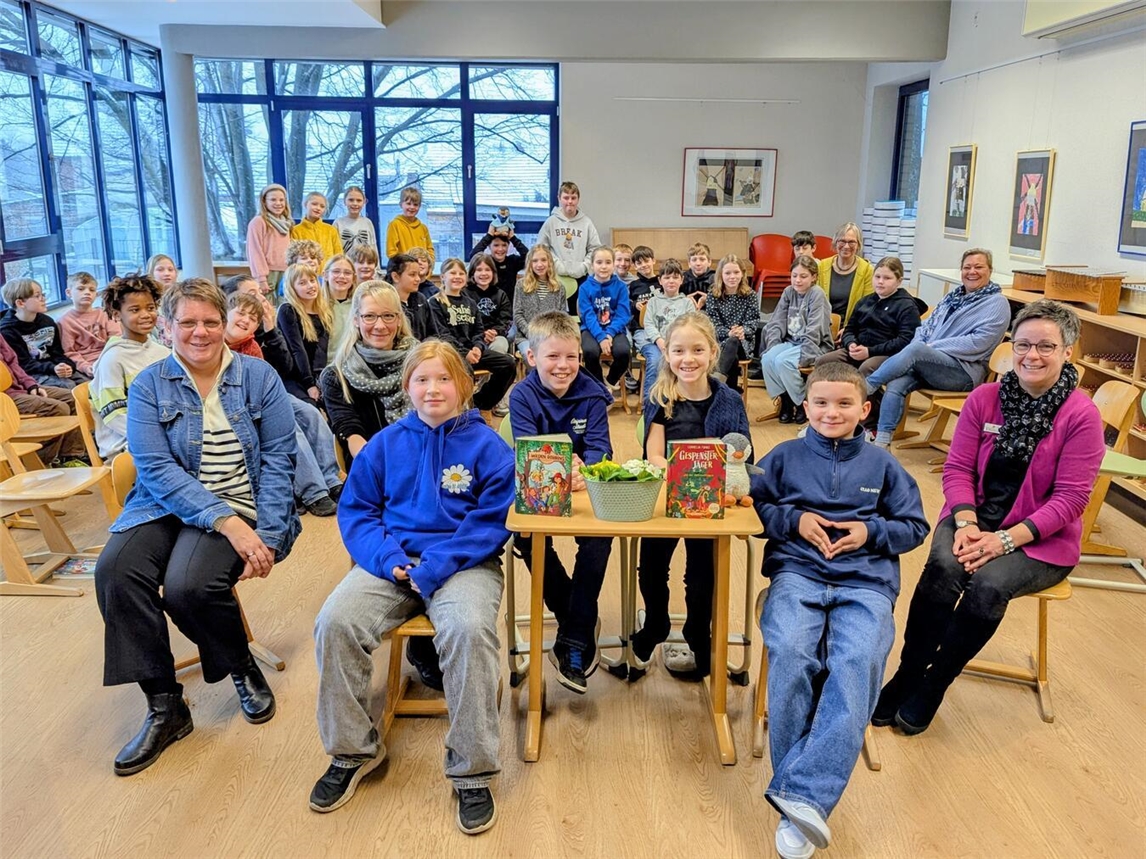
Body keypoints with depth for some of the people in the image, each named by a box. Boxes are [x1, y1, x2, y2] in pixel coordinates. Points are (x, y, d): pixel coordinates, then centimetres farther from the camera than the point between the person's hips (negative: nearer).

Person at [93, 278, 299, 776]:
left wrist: (266, 534, -14)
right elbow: (156, 468, -8)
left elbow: (278, 458, -2)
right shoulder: (148, 387, 3)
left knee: (188, 585, -29)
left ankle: (244, 667, 4)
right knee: (115, 569, -26)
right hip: (167, 505, 2)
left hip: (240, 507, -2)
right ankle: (164, 706, -9)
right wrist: (225, 523, -21)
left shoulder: (259, 378, 2)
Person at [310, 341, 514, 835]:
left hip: (462, 562, -3)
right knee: (334, 622, -22)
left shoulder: (485, 445, 0)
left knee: (469, 629, -34)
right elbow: (355, 509, 10)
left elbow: (493, 520, -7)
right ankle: (352, 751, 0)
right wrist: (388, 558, -10)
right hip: (392, 561, 4)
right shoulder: (386, 444, 10)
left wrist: (434, 568, -17)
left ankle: (472, 771, -16)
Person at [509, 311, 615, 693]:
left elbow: (600, 446, -12)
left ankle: (574, 640, -12)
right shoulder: (522, 397, -6)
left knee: (599, 537, -28)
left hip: (585, 487, 0)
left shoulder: (592, 393, -3)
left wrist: (582, 469, -35)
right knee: (528, 539, -28)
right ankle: (578, 619, -5)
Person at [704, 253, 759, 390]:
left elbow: (753, 321, 1)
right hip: (720, 340, 1)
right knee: (732, 358, -34)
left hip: (743, 342, -1)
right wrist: (728, 333, -21)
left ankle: (717, 379, -52)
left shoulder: (750, 296, 6)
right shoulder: (713, 296, 6)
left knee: (732, 343, -37)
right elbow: (713, 323, -2)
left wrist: (743, 331, -22)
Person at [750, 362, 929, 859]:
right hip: (797, 572, 0)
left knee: (857, 664, -31)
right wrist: (794, 519, -2)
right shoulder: (785, 456, 15)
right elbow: (753, 505, 14)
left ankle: (804, 794, -33)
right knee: (791, 654, -31)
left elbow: (914, 526, 18)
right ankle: (800, 804, -21)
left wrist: (871, 532, -1)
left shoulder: (882, 465, 16)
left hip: (866, 581, 1)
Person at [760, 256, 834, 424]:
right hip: (791, 342, 5)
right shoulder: (788, 292, 8)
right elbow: (777, 322, 4)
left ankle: (803, 403, -9)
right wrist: (773, 347, -11)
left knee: (782, 361, -30)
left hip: (814, 346, -5)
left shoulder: (817, 294, -9)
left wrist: (802, 357, -24)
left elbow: (813, 332, -17)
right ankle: (785, 400, -5)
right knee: (767, 359, -23)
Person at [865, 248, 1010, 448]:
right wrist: (920, 343, -3)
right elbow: (928, 324, 21)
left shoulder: (997, 304, 1)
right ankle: (882, 442, -29)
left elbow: (979, 343, -12)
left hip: (965, 371, -6)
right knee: (896, 384, -26)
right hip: (926, 363, 6)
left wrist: (933, 346, -14)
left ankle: (866, 387, -21)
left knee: (915, 350, -34)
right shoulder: (953, 296, 22)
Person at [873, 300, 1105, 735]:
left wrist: (1006, 539, -20)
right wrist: (966, 523, -16)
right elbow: (957, 467, 1)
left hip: (1039, 538, -2)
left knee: (988, 585, -31)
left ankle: (931, 688, -11)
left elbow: (1070, 498, -11)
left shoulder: (1082, 416, -9)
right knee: (942, 568, -29)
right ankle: (906, 676, -14)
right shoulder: (984, 398, 0)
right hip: (975, 519, 2)